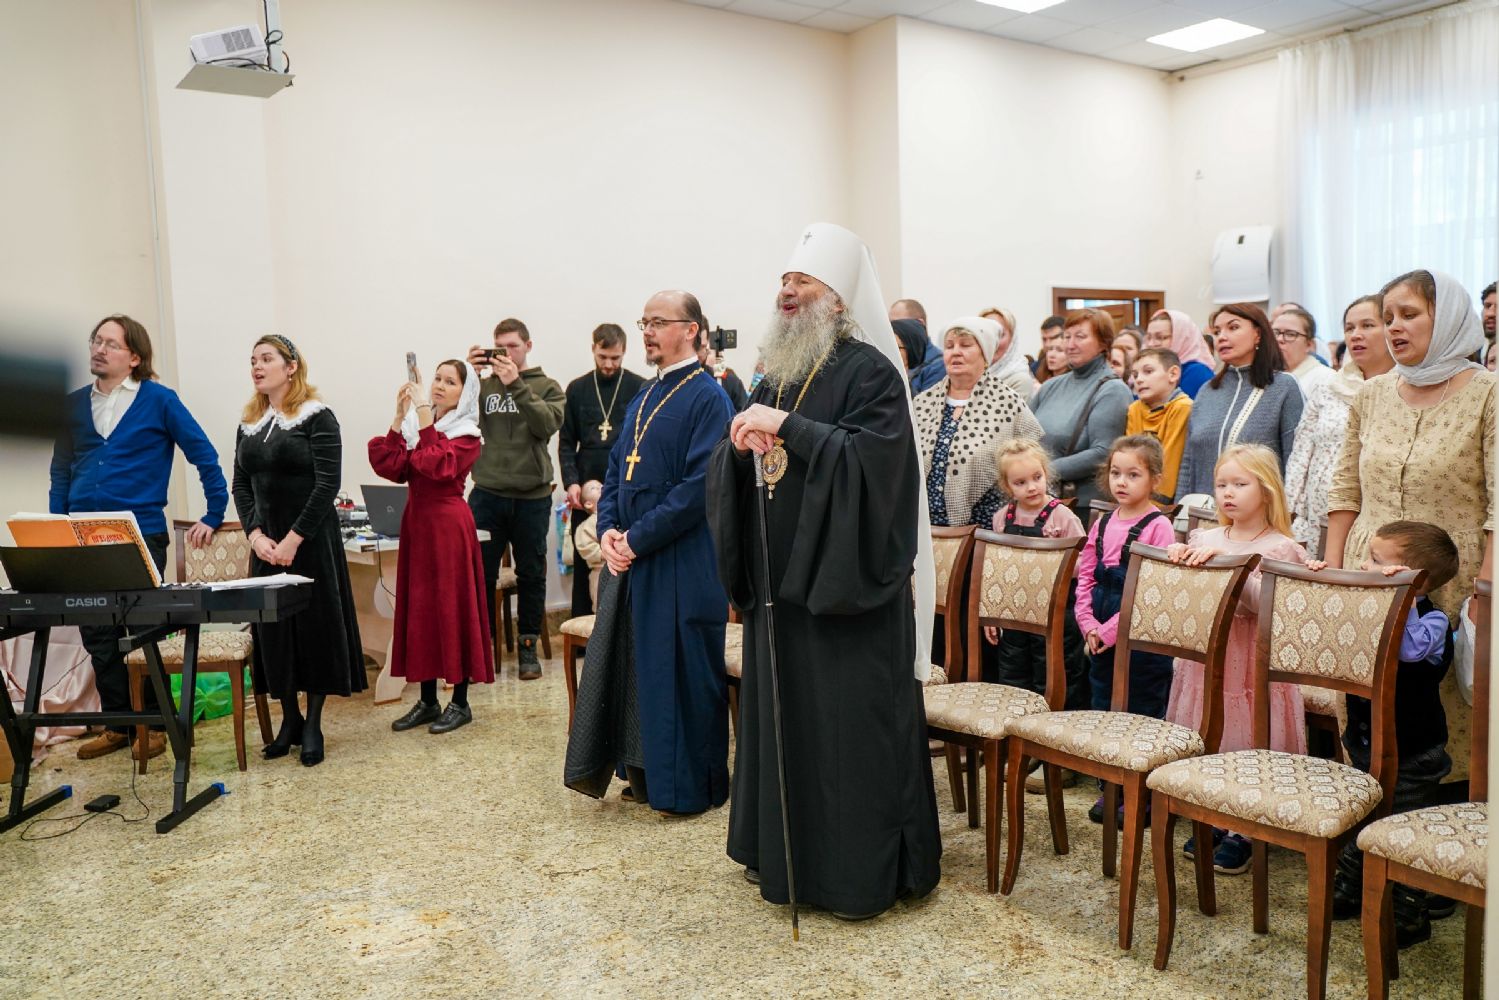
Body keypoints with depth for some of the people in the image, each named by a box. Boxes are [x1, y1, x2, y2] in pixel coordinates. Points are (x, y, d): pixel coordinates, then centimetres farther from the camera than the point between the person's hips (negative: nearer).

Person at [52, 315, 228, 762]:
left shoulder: (159, 401, -3)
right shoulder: (74, 404, 10)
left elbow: (205, 457, -1)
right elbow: (61, 471, 15)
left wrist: (213, 516, -2)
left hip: (140, 537, -4)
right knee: (97, 635, 9)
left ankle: (153, 723, 18)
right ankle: (117, 723, 21)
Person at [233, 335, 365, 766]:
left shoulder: (317, 418, -7)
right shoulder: (248, 424, 11)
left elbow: (328, 484, -14)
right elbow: (241, 486, 10)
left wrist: (294, 539, -17)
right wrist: (255, 534, -6)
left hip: (312, 540, -5)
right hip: (266, 543, 5)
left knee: (316, 625, 0)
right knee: (273, 627, 7)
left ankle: (313, 725, 12)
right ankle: (289, 719, 20)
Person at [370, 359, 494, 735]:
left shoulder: (467, 435, -4)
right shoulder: (414, 426, 11)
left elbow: (439, 466, -23)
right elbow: (392, 468, -4)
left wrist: (425, 415, -22)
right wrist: (399, 417, -8)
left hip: (448, 525, -6)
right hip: (416, 522, 6)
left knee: (452, 606, -1)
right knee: (418, 606, 9)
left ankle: (460, 702, 10)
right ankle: (427, 701, 19)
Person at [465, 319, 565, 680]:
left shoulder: (546, 386, 6)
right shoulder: (482, 385, 8)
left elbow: (548, 424, -12)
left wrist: (516, 385, -17)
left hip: (532, 496, 0)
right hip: (487, 493, 1)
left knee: (531, 575, 9)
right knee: (480, 574, 3)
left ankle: (528, 646, 22)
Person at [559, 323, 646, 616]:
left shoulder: (640, 388, 0)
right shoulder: (577, 389, 9)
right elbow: (566, 442, 9)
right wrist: (571, 482, -5)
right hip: (585, 492, 3)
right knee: (583, 562, 8)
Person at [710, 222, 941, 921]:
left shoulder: (870, 371, -8)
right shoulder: (777, 376, 14)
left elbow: (874, 456, -24)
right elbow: (729, 472, 13)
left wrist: (788, 428, -24)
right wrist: (740, 443, -9)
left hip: (849, 588, -7)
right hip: (782, 582, 8)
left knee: (852, 729, 1)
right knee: (783, 723, 15)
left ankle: (866, 871, 16)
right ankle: (787, 853, 31)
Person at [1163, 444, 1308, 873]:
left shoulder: (1279, 547, -7)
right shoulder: (1206, 539, 7)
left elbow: (1263, 603, -22)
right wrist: (1178, 557, -12)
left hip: (1252, 665, -4)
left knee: (1246, 745, 0)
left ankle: (1241, 832, 15)